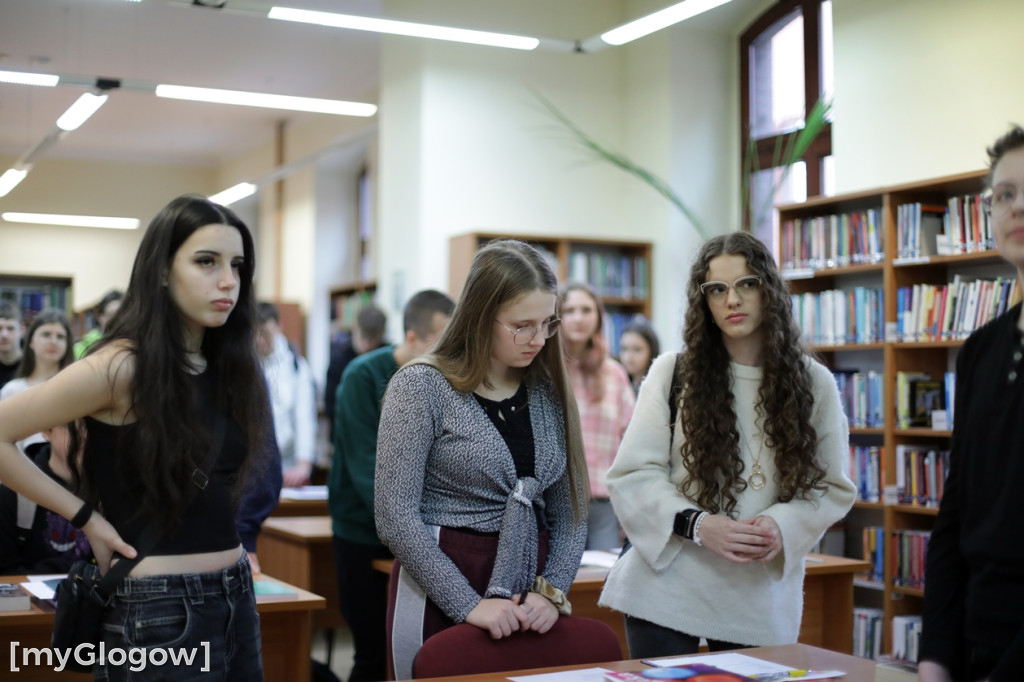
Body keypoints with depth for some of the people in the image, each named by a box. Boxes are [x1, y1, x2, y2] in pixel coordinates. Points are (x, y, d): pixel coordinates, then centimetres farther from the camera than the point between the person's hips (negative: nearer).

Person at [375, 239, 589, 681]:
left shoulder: (550, 392, 4)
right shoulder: (422, 387, -9)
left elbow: (570, 513, 6)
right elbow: (396, 518, -14)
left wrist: (551, 591, -8)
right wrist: (467, 604, -17)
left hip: (530, 600, 4)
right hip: (441, 598, -4)